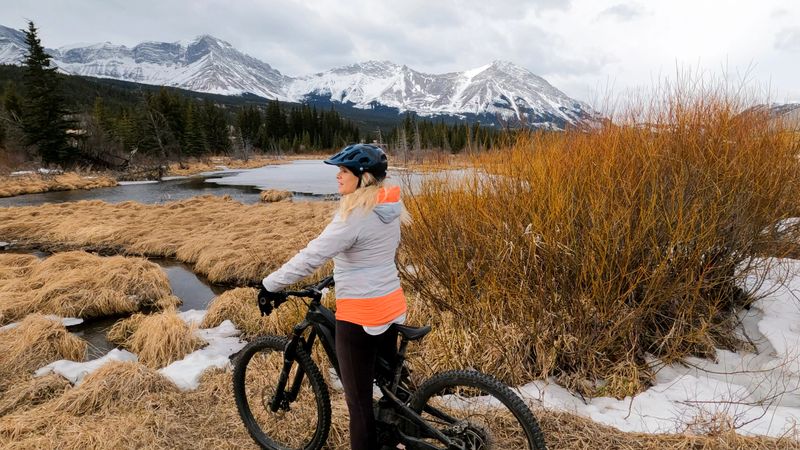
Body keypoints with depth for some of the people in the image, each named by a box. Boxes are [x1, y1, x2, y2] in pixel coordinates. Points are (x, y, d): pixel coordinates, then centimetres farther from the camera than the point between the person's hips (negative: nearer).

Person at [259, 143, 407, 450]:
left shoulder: (354, 216, -22)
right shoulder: (389, 207, 4)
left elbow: (311, 257, -22)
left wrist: (271, 285, -11)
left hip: (360, 315, -9)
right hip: (391, 306, 9)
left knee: (359, 399, 8)